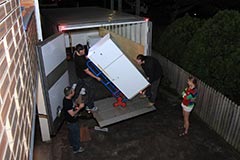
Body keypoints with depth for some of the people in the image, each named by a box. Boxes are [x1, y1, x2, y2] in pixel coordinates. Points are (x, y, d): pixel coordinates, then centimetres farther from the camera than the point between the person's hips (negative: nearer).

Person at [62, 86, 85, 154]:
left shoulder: (68, 99, -7)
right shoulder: (67, 103, -35)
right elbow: (72, 114, -30)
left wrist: (76, 106, -7)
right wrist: (80, 107, -25)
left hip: (71, 121, 9)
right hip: (72, 122, -9)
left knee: (71, 133, 30)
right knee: (76, 135, 11)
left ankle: (72, 143, 53)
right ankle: (76, 149, 31)